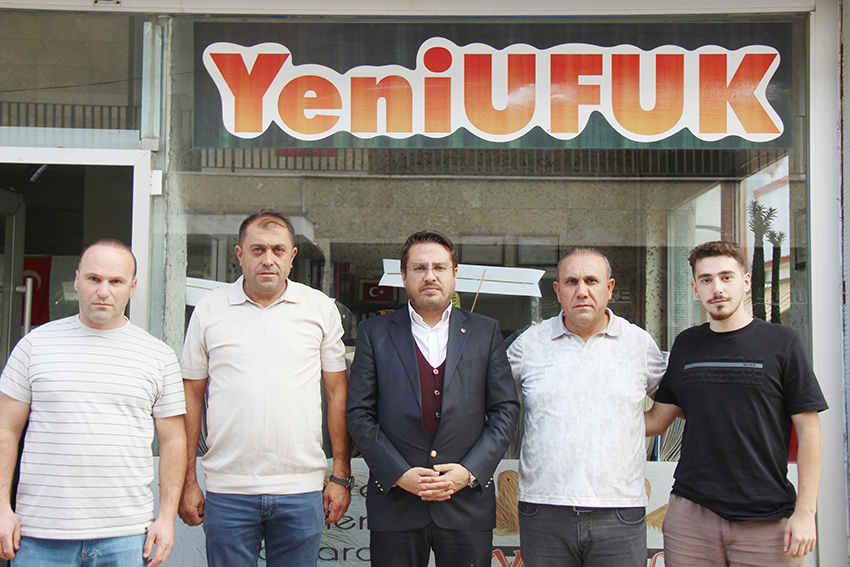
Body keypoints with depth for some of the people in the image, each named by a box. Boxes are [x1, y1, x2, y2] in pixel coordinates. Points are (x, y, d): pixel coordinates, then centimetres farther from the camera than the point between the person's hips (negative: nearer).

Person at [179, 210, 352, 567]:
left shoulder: (321, 309, 5)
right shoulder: (210, 309, 4)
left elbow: (338, 393, 7)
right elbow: (191, 396, 7)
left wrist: (341, 476, 3)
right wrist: (187, 481, 3)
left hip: (301, 489, 0)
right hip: (227, 491, 0)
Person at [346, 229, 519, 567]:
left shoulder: (485, 332, 8)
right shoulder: (374, 333, 5)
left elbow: (506, 409, 4)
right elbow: (359, 414, 1)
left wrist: (469, 471, -8)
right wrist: (399, 474, -10)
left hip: (467, 502, 1)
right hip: (394, 505, 0)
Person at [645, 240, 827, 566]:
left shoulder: (781, 343, 0)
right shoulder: (685, 346, 10)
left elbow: (809, 432, -1)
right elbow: (656, 421, 13)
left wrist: (805, 512, -7)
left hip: (767, 521, -2)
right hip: (691, 515, 3)